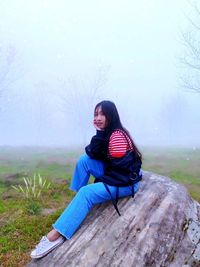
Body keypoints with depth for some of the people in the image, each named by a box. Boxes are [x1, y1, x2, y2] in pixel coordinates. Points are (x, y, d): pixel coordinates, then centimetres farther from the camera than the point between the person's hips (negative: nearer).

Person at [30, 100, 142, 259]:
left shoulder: (117, 135, -22)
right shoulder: (106, 132, 7)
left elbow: (119, 166, -21)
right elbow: (92, 154, -2)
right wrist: (99, 133, -10)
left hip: (125, 182, -9)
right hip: (112, 173, 9)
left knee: (86, 193, -23)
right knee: (84, 160, -6)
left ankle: (56, 235, -20)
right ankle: (77, 199, -1)